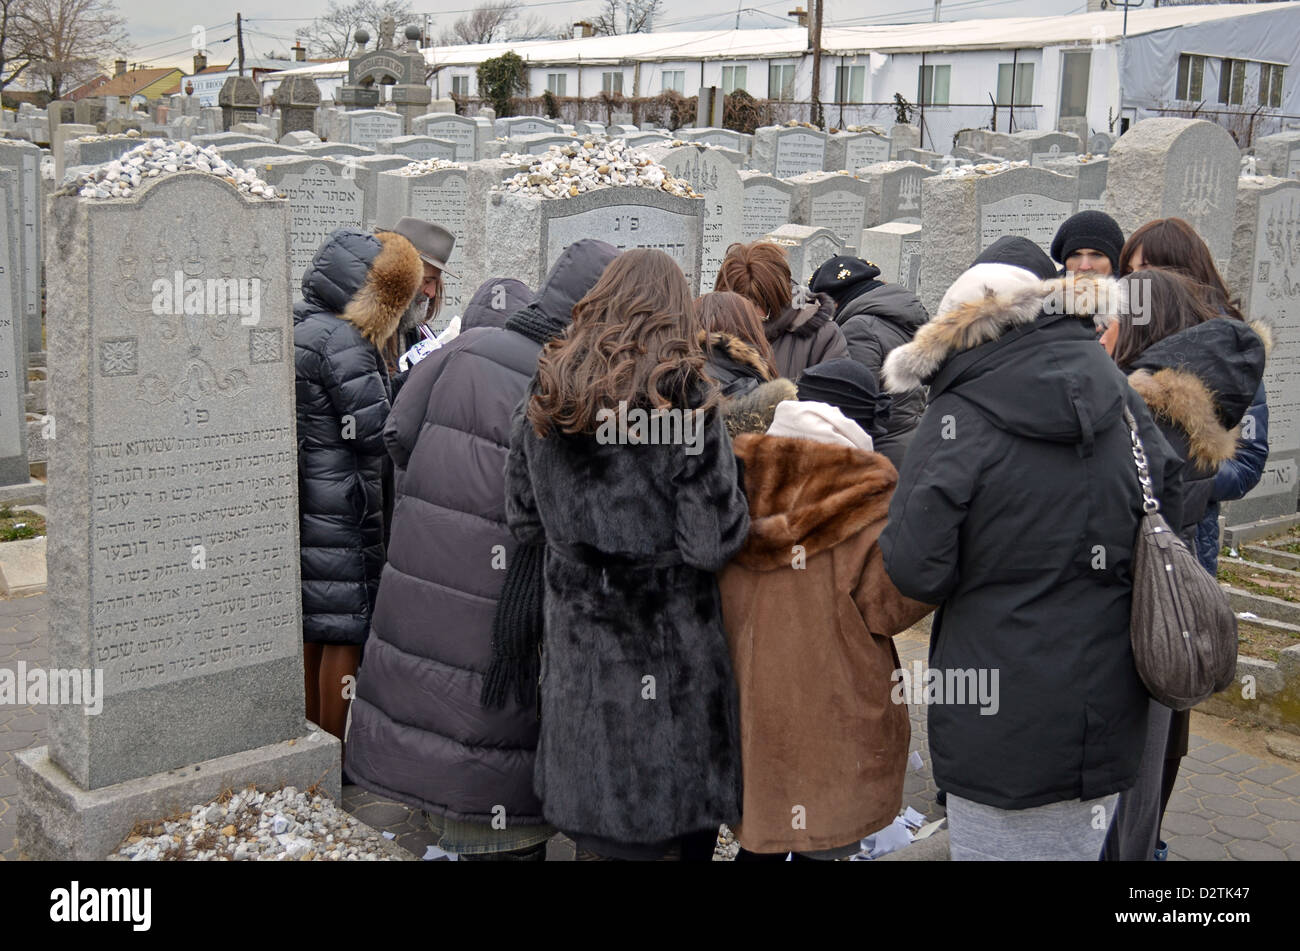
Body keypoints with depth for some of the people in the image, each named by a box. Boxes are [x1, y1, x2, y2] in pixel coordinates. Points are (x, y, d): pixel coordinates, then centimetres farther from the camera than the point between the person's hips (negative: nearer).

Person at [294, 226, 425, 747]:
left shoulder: (293, 325, 12)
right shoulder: (342, 342, -18)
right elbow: (377, 433, -17)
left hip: (297, 505, 10)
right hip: (339, 512, -10)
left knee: (308, 627, 17)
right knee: (345, 631, 1)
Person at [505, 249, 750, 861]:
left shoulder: (542, 402, 1)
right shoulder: (684, 400, -13)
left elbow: (524, 523, 8)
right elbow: (713, 544, -16)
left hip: (575, 641, 4)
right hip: (665, 646, -4)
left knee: (587, 822, 17)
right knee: (662, 830, 10)